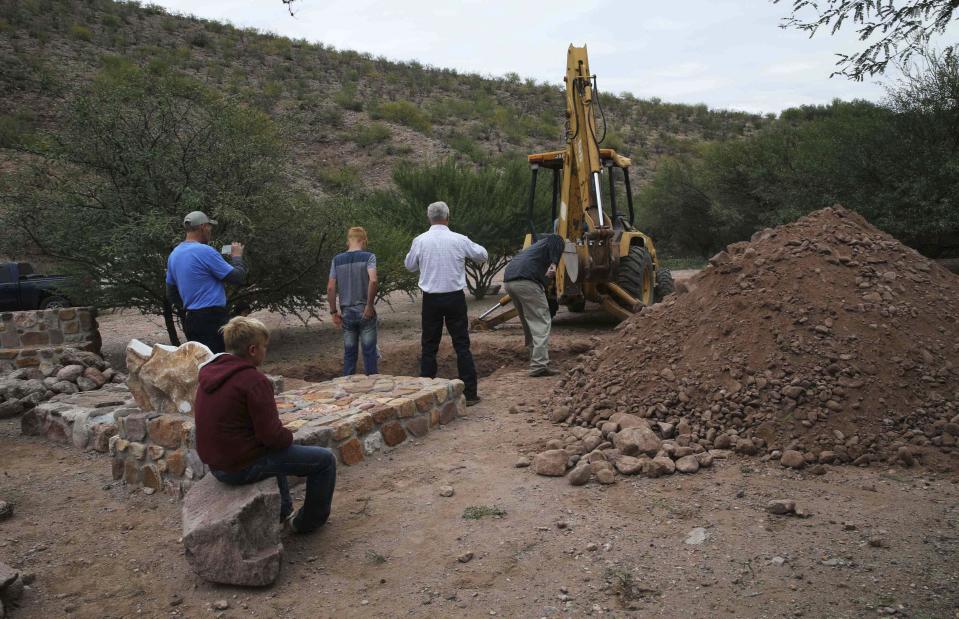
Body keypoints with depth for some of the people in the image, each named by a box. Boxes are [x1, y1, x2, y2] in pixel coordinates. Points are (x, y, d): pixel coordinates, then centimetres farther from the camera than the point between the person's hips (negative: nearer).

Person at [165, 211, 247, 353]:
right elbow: (239, 278, -10)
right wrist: (237, 257, 7)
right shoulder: (205, 251, -14)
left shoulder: (174, 254, 12)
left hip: (191, 320, 9)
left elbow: (171, 295, 19)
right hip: (213, 319, -9)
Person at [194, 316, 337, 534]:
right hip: (243, 467, -9)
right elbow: (272, 435, -24)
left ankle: (284, 511, 41)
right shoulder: (254, 380, -23)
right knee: (325, 459, 1)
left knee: (275, 449, 37)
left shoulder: (210, 371, 4)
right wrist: (289, 437, -1)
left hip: (215, 464, 9)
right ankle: (308, 522, 18)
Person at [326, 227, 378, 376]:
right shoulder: (368, 257, -6)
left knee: (349, 352, 12)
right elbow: (373, 281, -21)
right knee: (369, 351, 4)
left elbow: (330, 288, 1)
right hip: (365, 311, -3)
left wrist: (333, 311, 7)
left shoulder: (337, 260, 5)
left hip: (346, 312, 3)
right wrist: (370, 304, -13)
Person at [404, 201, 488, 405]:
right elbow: (483, 256, 9)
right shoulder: (459, 240, -6)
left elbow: (410, 266, 11)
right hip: (455, 298, -1)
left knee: (429, 347, 10)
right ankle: (469, 393, 7)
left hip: (431, 299, 1)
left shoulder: (420, 241, -4)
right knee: (462, 345, 6)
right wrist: (470, 248, 27)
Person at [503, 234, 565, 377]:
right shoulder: (553, 242, 17)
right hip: (526, 281, -8)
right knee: (542, 322, -3)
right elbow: (555, 239, -9)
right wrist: (554, 263, -17)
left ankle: (534, 357, 30)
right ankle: (539, 365, -10)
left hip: (509, 281, 8)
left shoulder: (536, 246, 40)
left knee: (529, 322, 23)